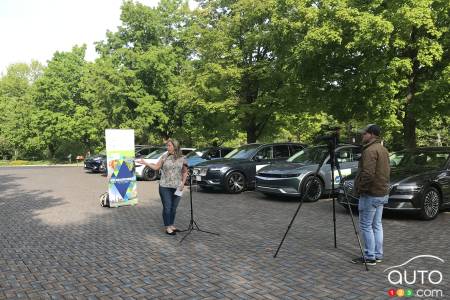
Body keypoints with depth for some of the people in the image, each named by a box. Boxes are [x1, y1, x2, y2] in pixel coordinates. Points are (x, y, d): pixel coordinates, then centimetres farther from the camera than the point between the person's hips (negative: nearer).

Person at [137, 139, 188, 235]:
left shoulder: (182, 159, 2)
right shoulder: (164, 157, 0)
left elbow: (185, 172, 9)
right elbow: (156, 167, 4)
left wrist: (183, 183, -1)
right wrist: (145, 163, -3)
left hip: (177, 187, 2)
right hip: (165, 187, -1)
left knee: (174, 208, 10)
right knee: (167, 208, 1)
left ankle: (172, 225, 27)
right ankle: (168, 228, 12)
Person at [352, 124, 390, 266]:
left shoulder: (370, 150, -18)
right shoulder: (383, 149, 14)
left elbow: (368, 174, -26)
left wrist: (360, 188, -15)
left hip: (371, 194, -10)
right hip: (382, 193, 10)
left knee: (366, 226, -1)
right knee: (377, 225, 15)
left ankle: (370, 257, 5)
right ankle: (378, 255, 22)